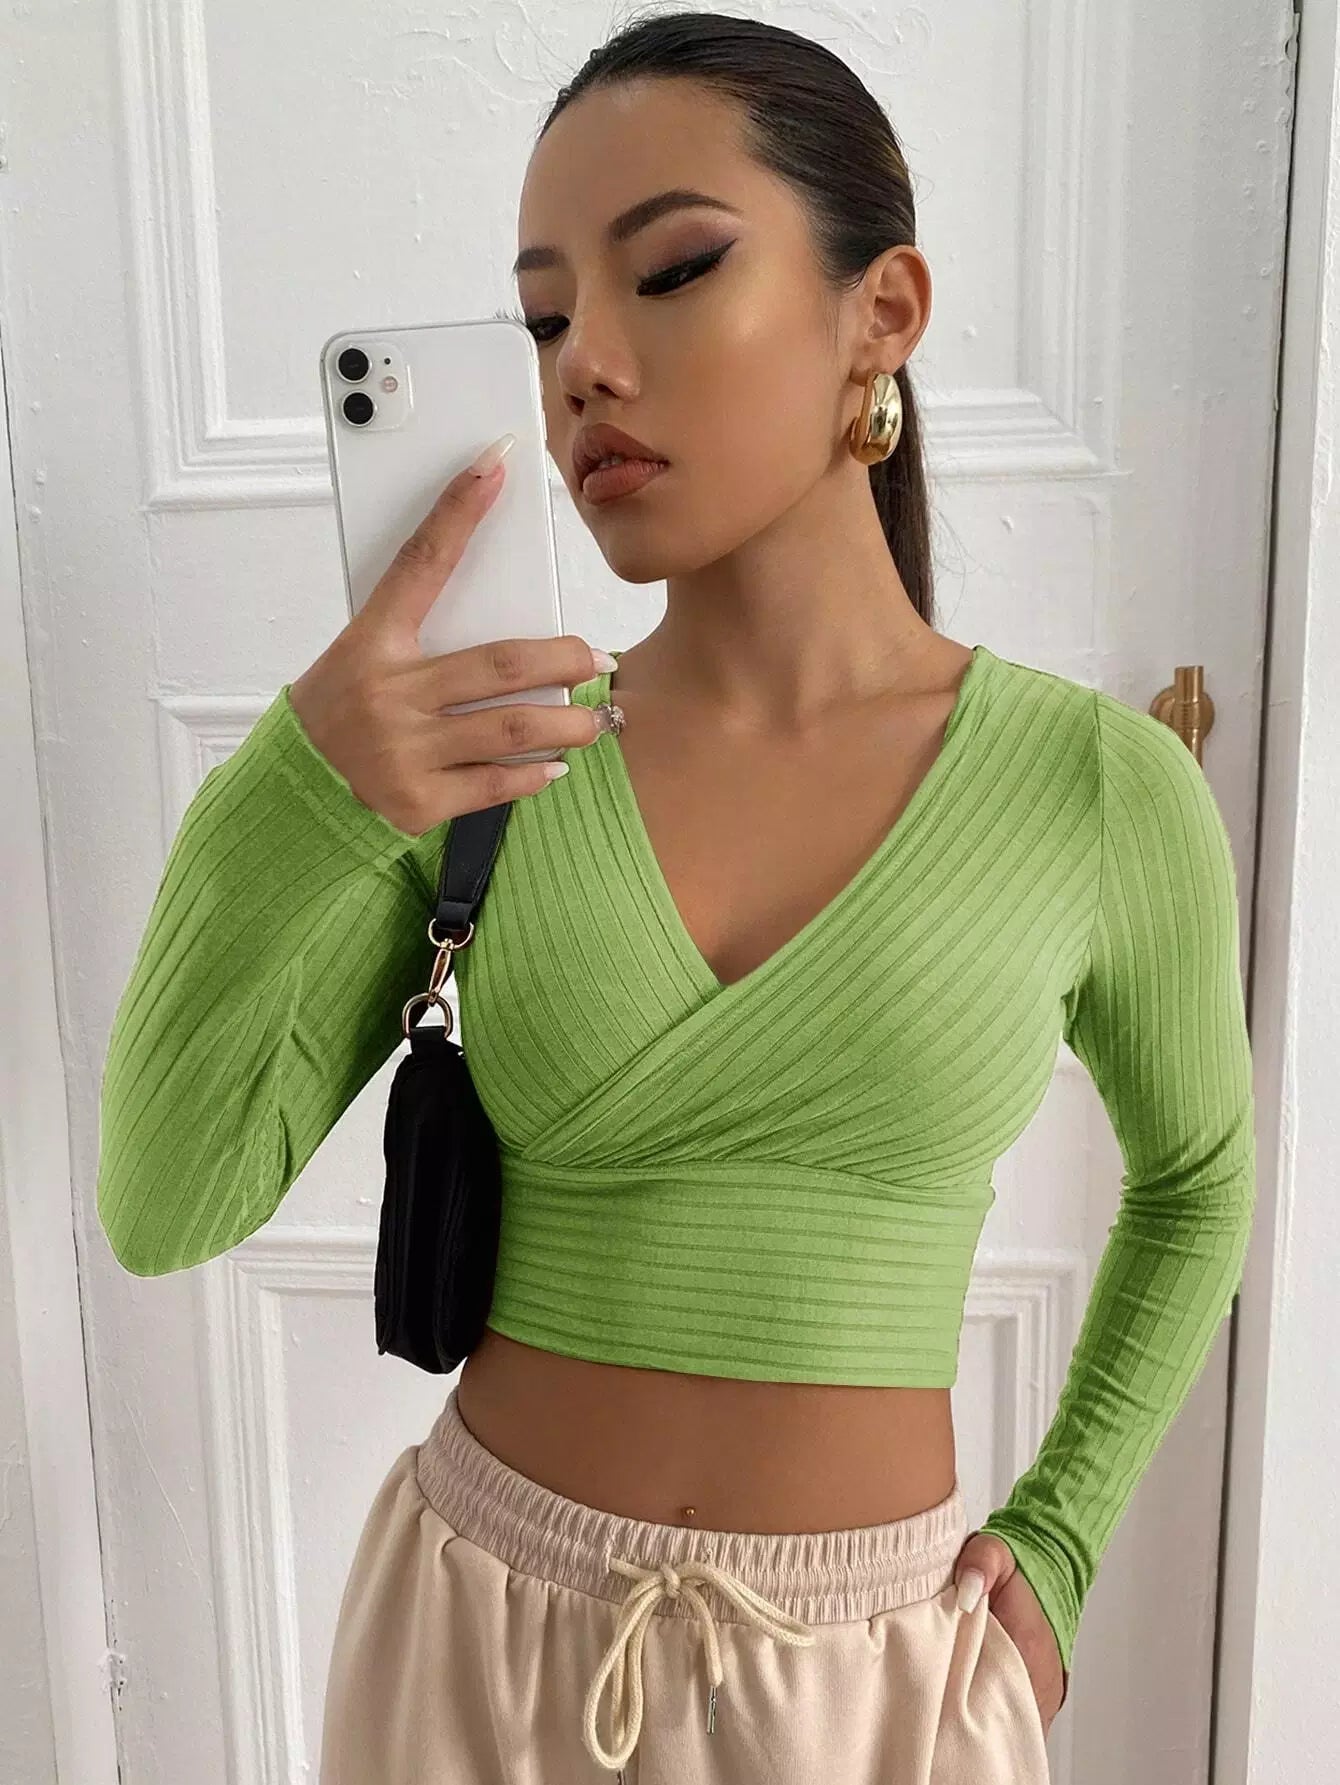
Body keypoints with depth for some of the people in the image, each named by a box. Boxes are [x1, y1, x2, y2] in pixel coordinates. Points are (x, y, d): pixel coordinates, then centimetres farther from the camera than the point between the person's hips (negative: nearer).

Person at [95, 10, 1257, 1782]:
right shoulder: (481, 764, -8)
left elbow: (1197, 1178, 7)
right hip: (477, 1637, 2)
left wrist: (1059, 1537, 4)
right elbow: (167, 1208, -12)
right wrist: (286, 811, -27)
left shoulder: (1102, 787, -11)